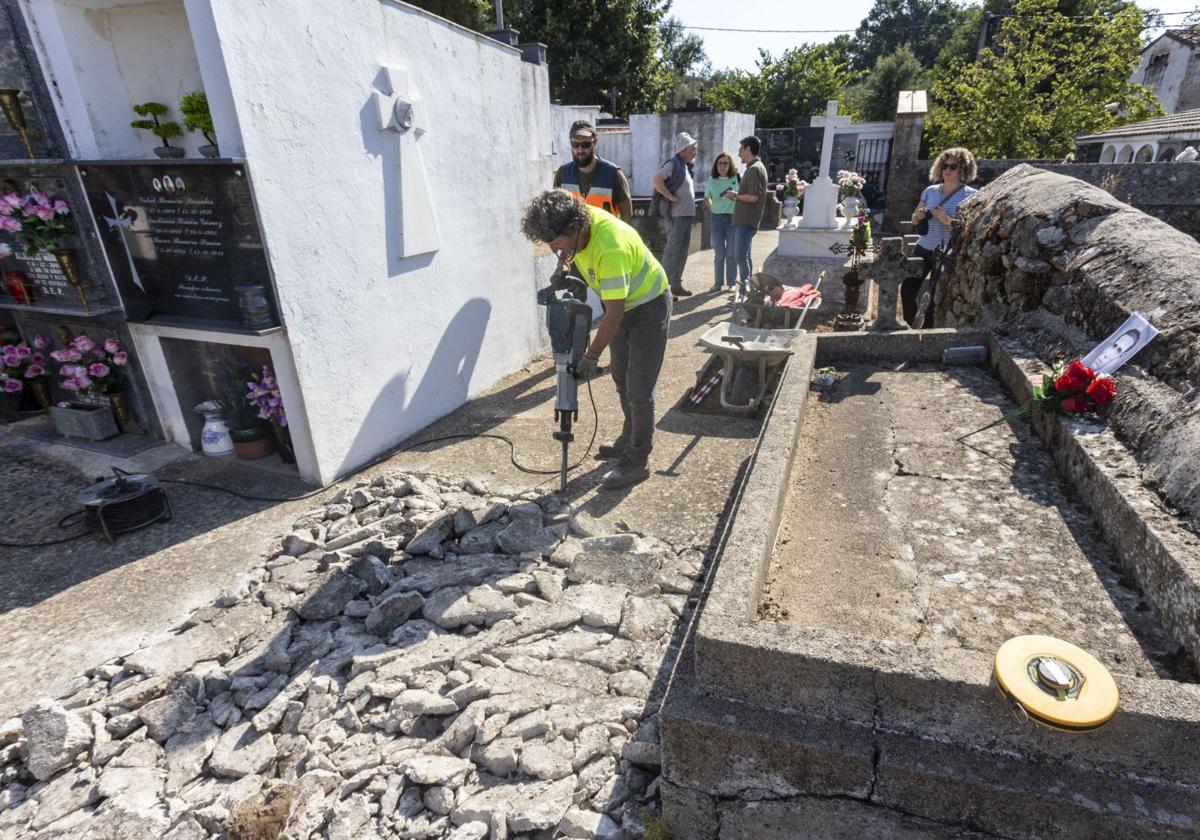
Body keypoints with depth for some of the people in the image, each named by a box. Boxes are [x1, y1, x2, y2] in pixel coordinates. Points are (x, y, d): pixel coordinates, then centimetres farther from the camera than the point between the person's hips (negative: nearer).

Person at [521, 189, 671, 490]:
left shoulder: (610, 248, -38)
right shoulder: (577, 221, -14)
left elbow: (614, 313, -32)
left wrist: (592, 356, -24)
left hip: (648, 305, -8)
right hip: (621, 304, 9)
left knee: (638, 390, -7)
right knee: (622, 381, 18)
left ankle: (636, 463, 5)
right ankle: (630, 440, 35)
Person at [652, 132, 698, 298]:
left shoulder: (686, 166, 18)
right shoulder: (673, 164, -10)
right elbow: (656, 180, -23)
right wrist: (671, 197, -20)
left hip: (687, 215, 9)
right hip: (677, 215, -9)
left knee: (682, 251, 11)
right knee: (672, 251, -9)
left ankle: (676, 284, 18)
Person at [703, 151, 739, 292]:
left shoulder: (737, 178, -4)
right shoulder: (712, 180, 2)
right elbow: (707, 198, 16)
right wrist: (713, 210, 9)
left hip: (733, 218, -2)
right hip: (717, 219, 2)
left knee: (731, 253, 4)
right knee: (719, 253, 8)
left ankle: (732, 282, 12)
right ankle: (718, 282, 15)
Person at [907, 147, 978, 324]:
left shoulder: (971, 195, -4)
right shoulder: (930, 191, 9)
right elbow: (914, 220, 18)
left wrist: (948, 221, -22)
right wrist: (918, 216, -5)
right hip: (924, 248, 4)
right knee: (908, 288, -1)